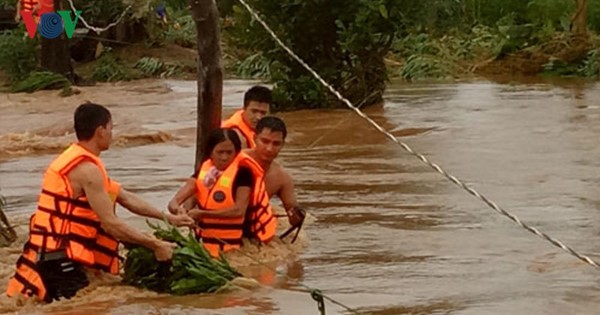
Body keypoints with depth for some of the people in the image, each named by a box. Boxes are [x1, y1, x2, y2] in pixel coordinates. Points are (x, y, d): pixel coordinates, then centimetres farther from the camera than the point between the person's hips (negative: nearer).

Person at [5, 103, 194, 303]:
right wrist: (155, 245, -13)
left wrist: (168, 218, 21)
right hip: (59, 258, -10)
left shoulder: (73, 159, 17)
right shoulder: (87, 169, -16)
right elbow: (110, 223, -19)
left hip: (51, 254, 10)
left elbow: (125, 198, 22)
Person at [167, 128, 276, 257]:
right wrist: (176, 208, -25)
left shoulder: (242, 172, -10)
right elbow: (175, 201, 0)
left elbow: (239, 210, -20)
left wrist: (202, 213, -25)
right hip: (204, 244, 6)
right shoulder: (204, 169, 5)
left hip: (230, 247, -6)